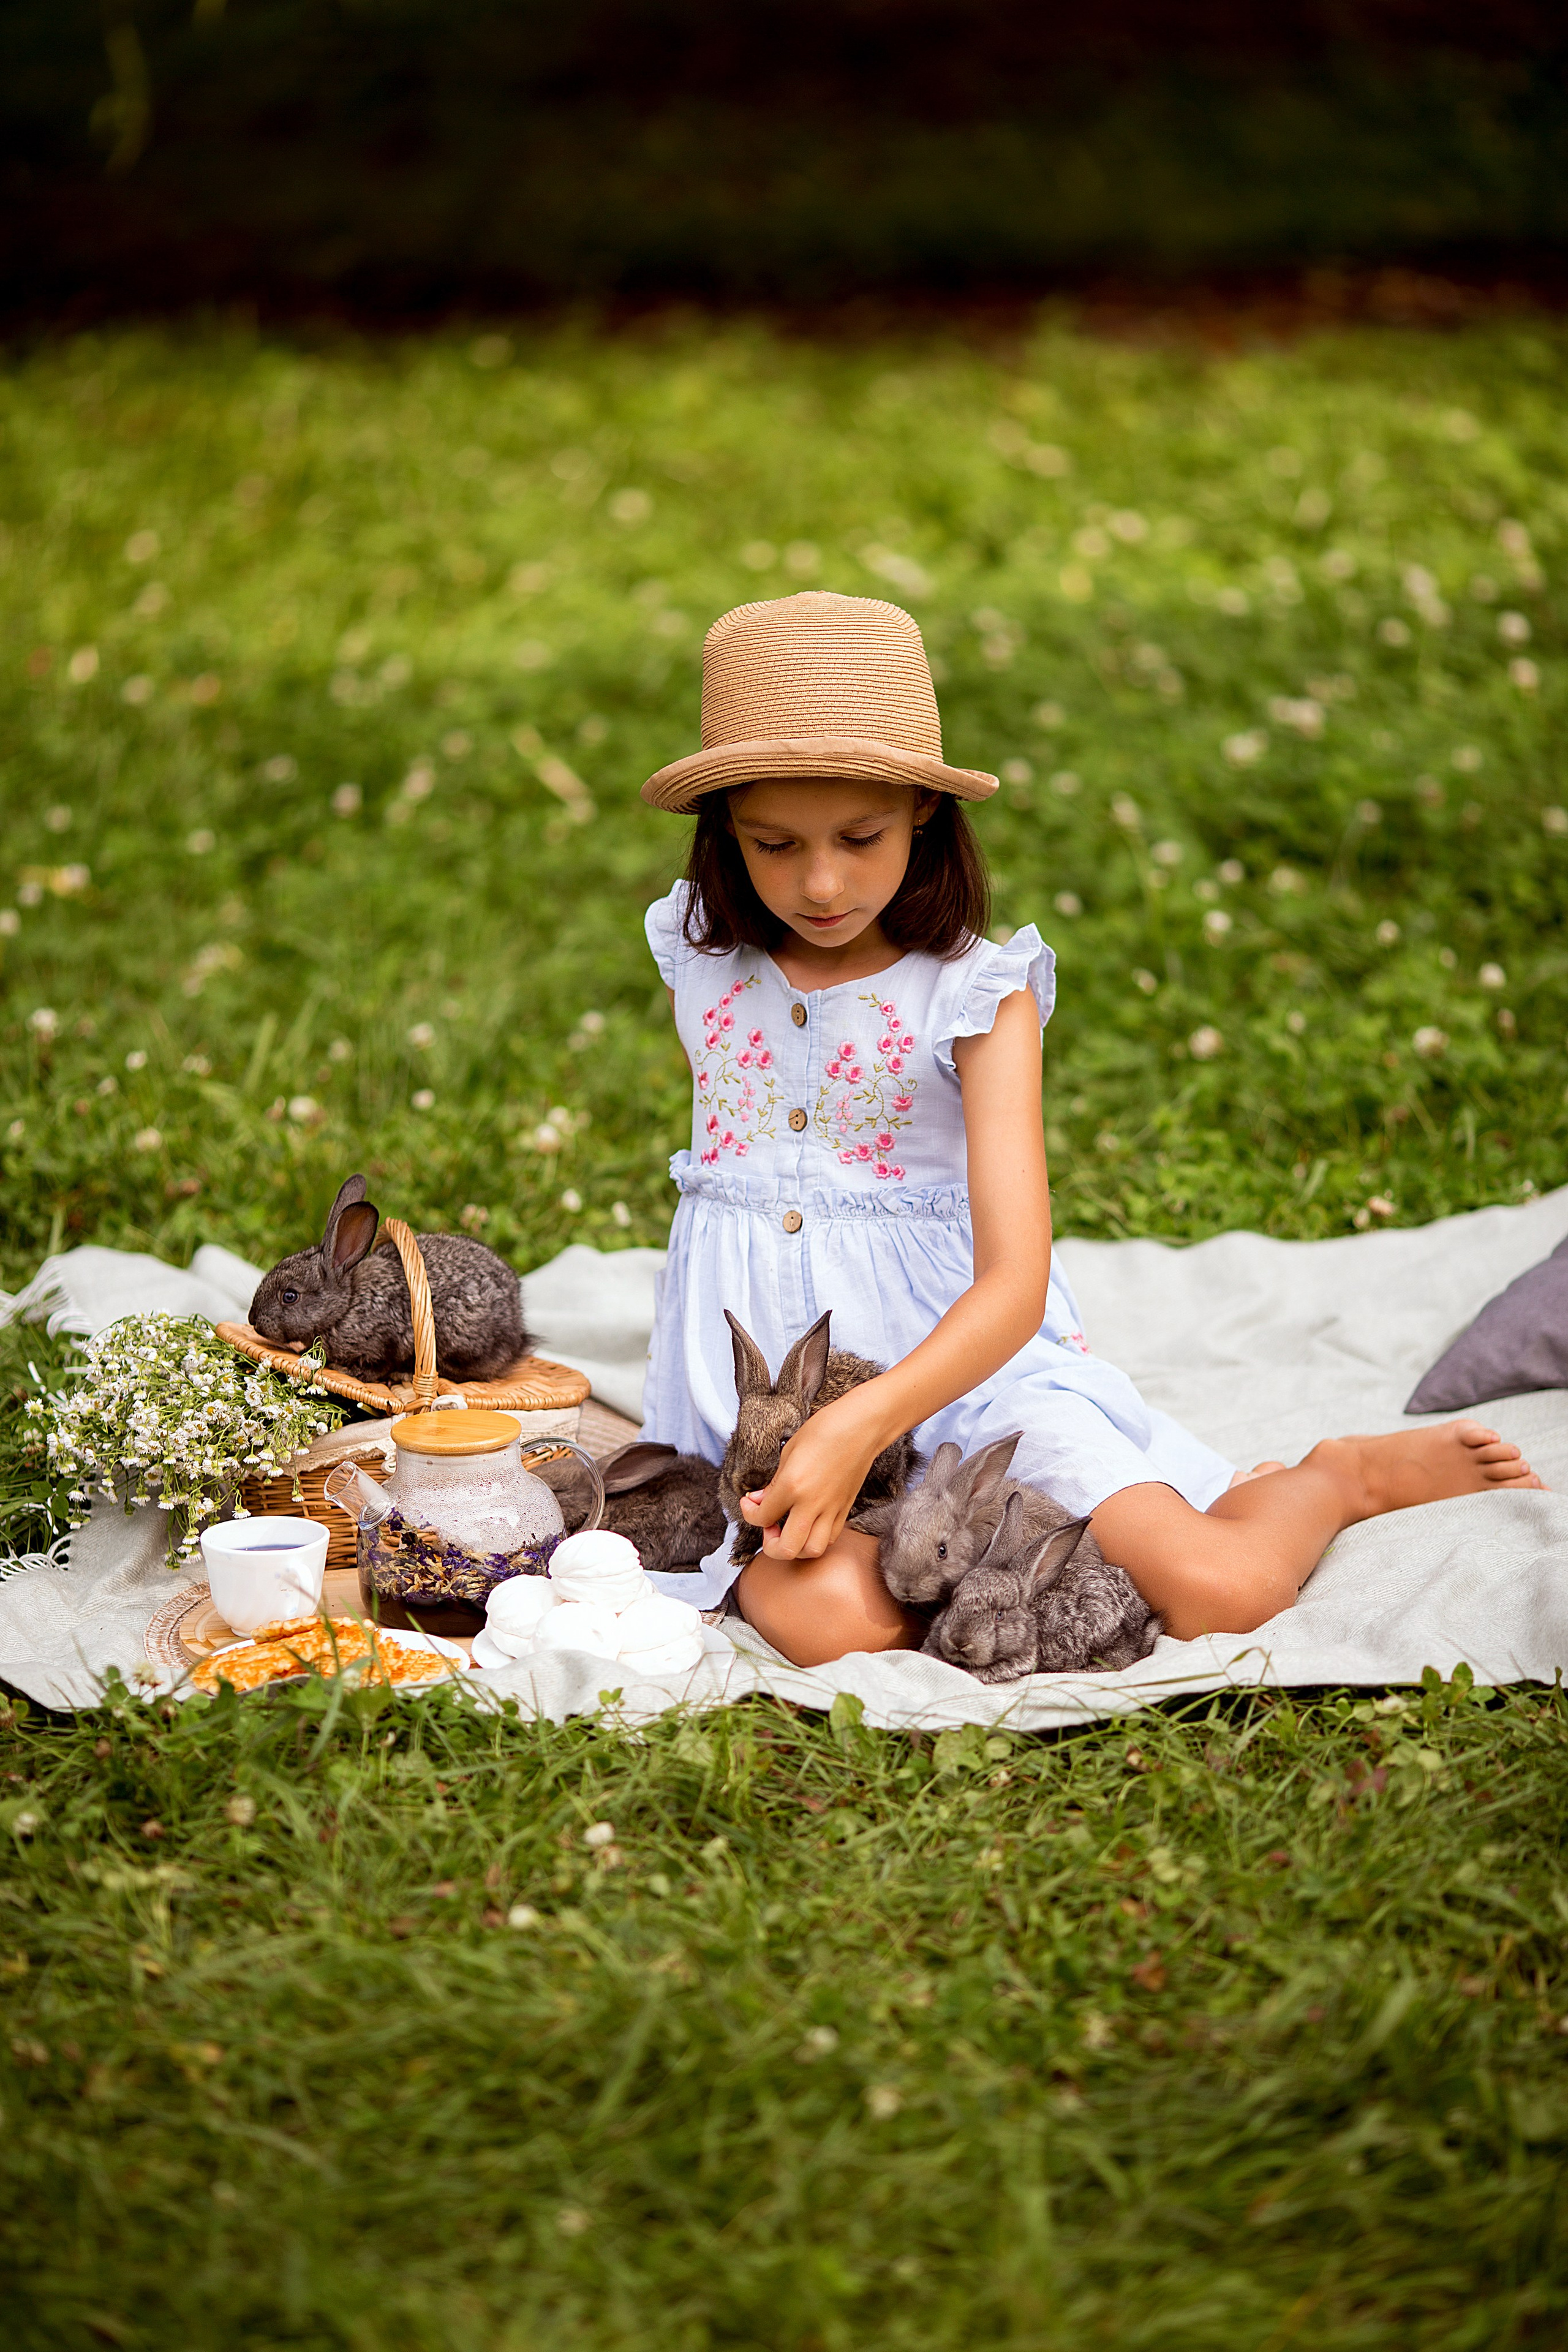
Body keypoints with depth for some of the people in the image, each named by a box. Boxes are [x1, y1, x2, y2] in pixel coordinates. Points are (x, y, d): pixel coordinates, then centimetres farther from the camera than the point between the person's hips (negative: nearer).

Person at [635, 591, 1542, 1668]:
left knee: (1219, 1591, -23)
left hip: (961, 1362, -2)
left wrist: (860, 1424, -34)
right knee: (827, 1617, -33)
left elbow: (1013, 1285, -17)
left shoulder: (976, 994, -9)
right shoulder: (700, 962, 3)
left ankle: (1340, 1476, 12)